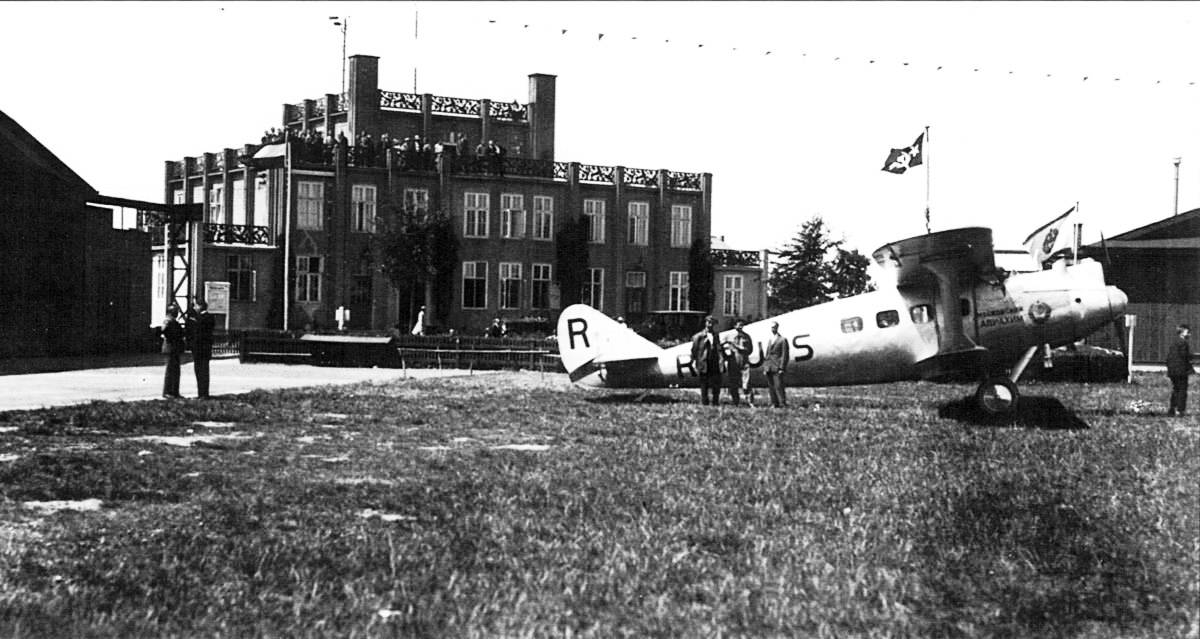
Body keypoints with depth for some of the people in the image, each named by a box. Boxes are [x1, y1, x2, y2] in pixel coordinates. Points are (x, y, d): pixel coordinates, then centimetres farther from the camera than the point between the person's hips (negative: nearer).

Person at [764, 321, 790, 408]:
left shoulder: (782, 340, -3)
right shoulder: (770, 341, 19)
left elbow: (785, 355, -7)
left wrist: (781, 368, -13)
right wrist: (765, 367, 14)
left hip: (777, 367, -7)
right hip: (769, 367, 7)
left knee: (778, 386, -12)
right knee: (771, 387, 5)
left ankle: (783, 404, -9)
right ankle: (774, 404, 9)